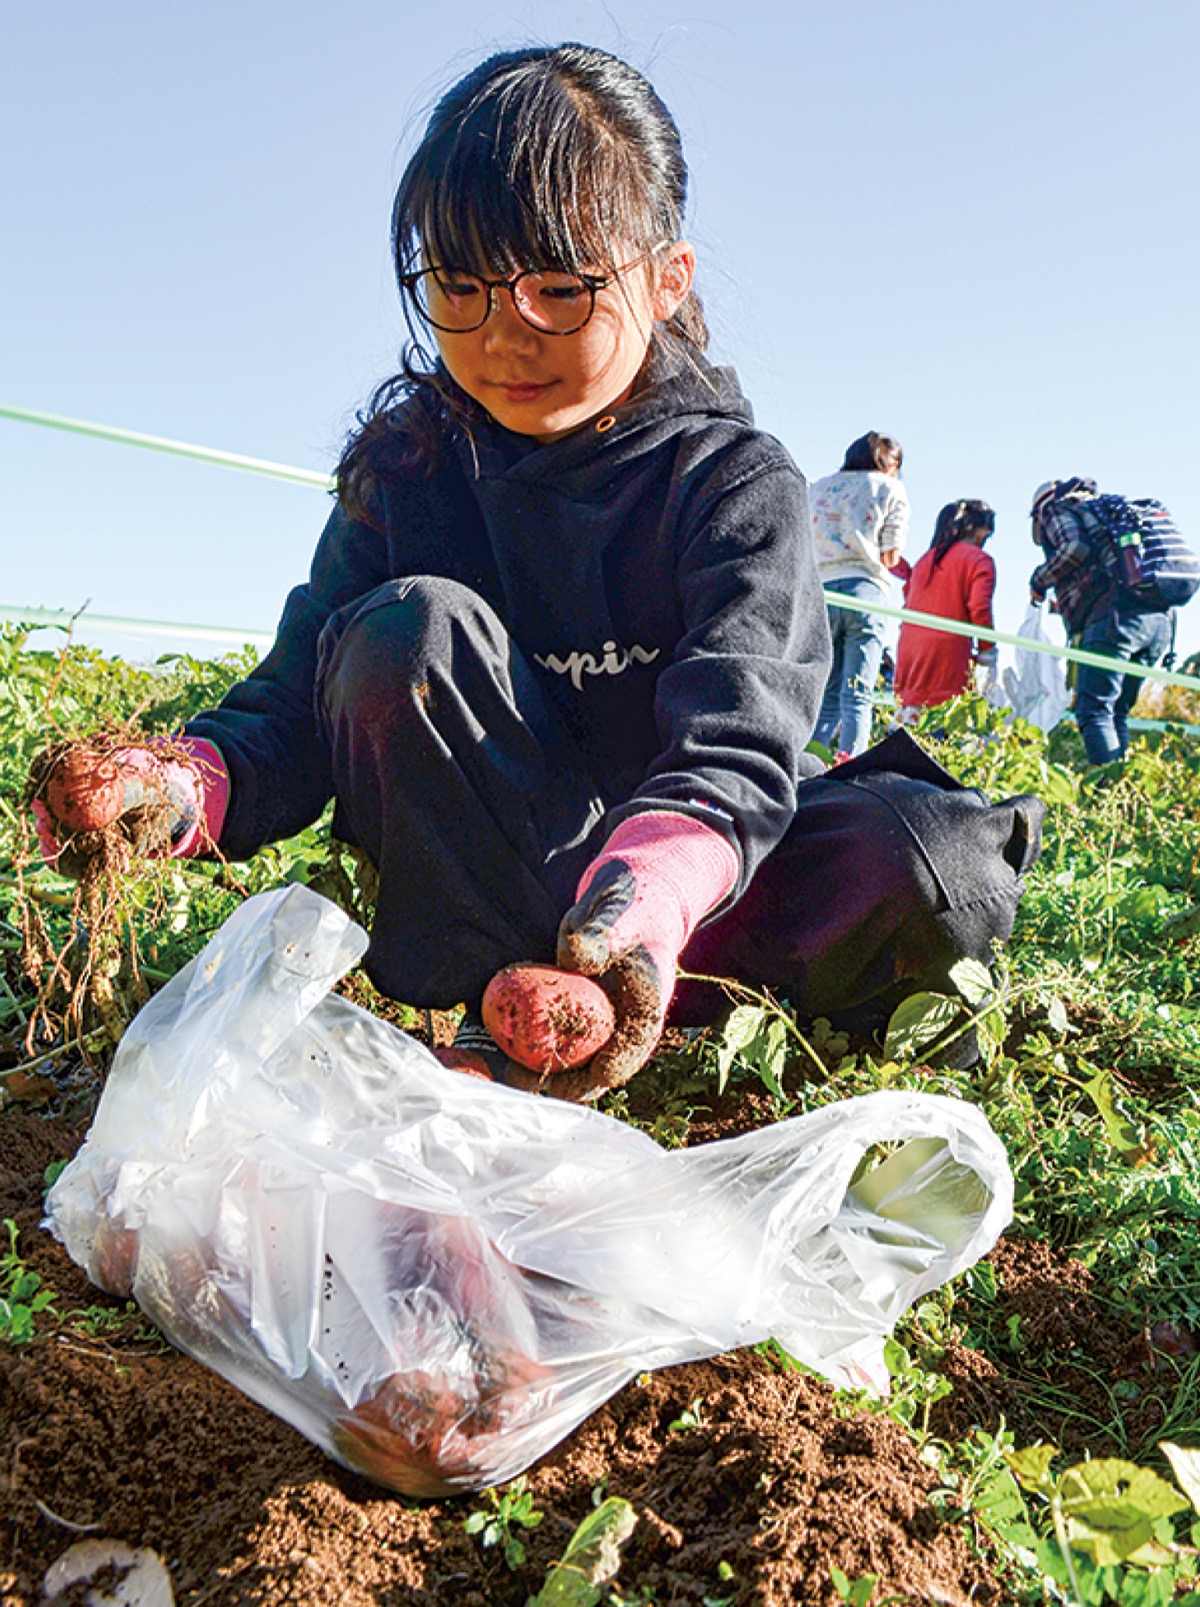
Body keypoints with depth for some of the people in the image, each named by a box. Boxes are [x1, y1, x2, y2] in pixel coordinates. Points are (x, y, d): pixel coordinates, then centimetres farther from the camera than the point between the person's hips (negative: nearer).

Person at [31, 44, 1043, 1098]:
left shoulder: (739, 485, -11)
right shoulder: (405, 467, -2)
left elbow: (733, 747, -27)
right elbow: (298, 703, -7)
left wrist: (646, 903, -49)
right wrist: (186, 784, -31)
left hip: (689, 868, 0)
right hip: (478, 870, 1)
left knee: (931, 868, -28)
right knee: (408, 628, -24)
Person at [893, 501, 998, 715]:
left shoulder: (926, 558, 21)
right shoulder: (979, 560, 1)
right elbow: (979, 609, -10)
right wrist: (987, 650, -2)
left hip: (909, 646, 6)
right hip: (948, 649, -6)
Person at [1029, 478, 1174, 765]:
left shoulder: (1057, 508, 13)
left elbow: (1075, 547, -9)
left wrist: (1039, 580, 6)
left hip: (1115, 615, -8)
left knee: (1093, 711, -12)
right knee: (1115, 714, 12)